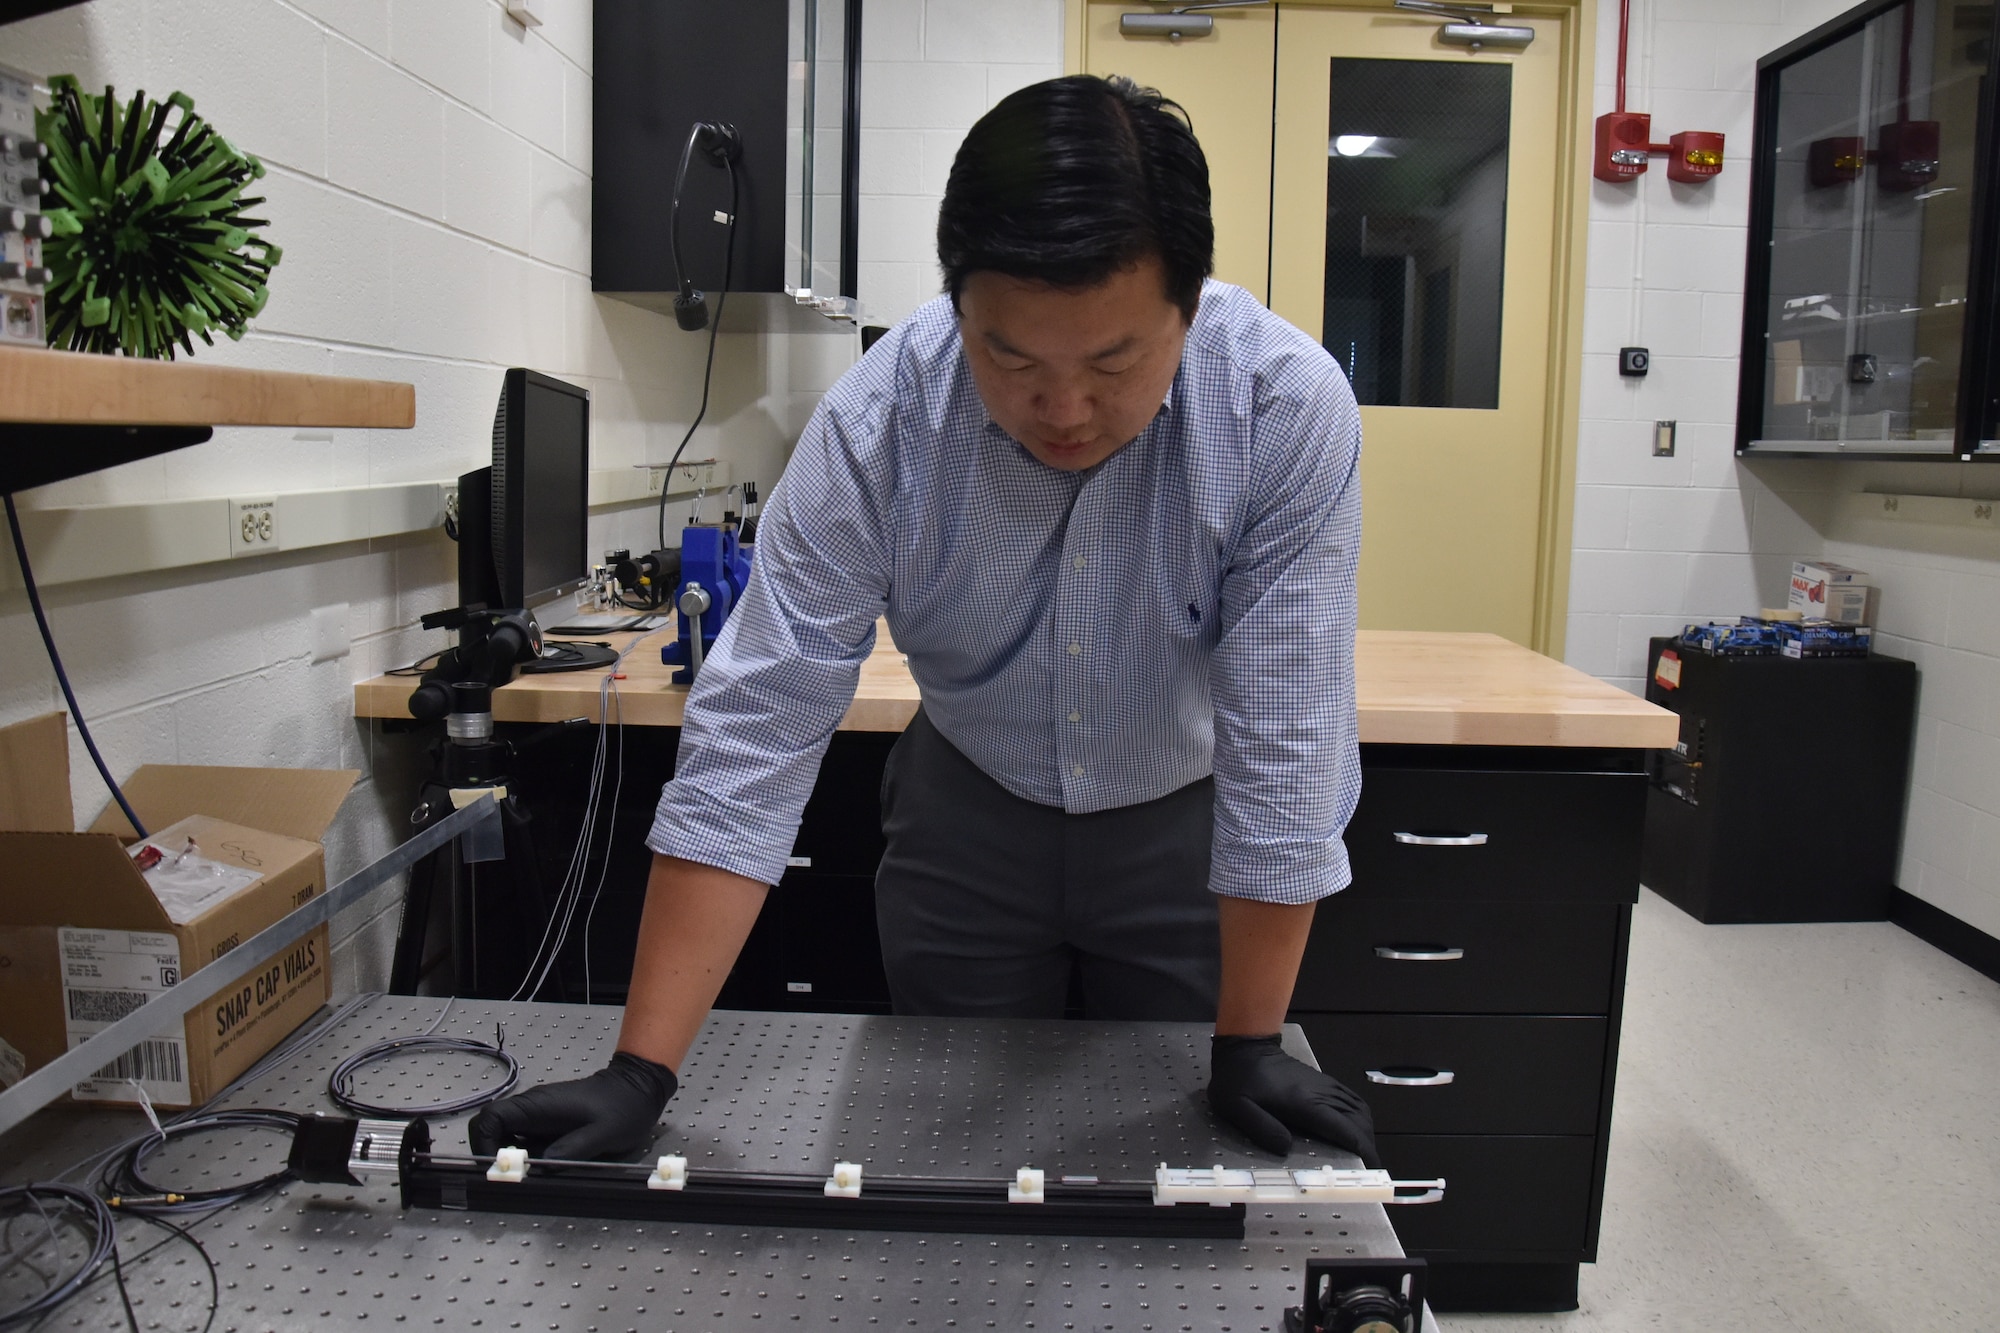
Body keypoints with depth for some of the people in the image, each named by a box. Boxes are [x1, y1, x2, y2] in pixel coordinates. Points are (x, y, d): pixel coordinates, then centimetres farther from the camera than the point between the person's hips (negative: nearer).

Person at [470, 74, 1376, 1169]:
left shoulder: (1288, 409, -29)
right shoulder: (875, 423, -28)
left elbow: (1285, 740, -25)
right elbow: (753, 732, -28)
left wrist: (1248, 1047, -20)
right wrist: (639, 1075, -30)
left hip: (1183, 822, 0)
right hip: (968, 805, 1)